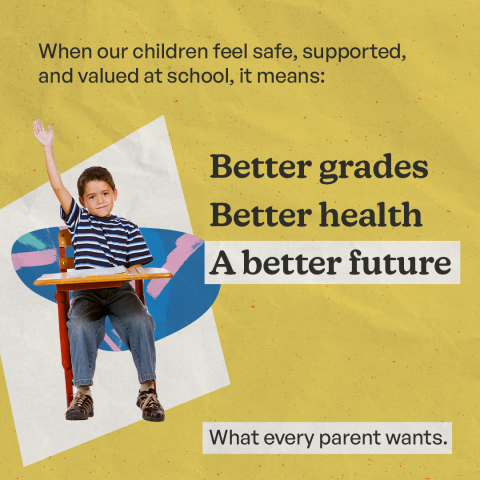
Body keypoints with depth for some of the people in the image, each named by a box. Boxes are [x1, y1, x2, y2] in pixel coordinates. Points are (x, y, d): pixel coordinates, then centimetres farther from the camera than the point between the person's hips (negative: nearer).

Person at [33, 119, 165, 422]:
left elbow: (137, 267, 9)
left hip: (120, 290, 0)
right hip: (86, 292, 0)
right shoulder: (79, 220, 15)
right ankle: (83, 393, -24)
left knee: (141, 321, -29)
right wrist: (48, 147, 3)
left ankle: (148, 390, -23)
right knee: (80, 326, -32)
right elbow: (58, 187, 7)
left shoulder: (128, 229, 15)